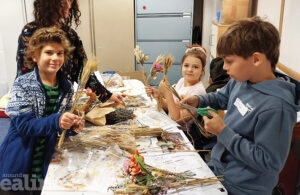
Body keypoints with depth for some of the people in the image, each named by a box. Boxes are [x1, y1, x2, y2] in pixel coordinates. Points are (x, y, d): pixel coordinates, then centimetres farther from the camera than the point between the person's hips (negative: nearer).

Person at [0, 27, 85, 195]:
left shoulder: (67, 87, -3)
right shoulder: (23, 84, -13)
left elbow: (60, 126, 4)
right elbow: (23, 125, -21)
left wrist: (73, 127, -18)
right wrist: (55, 121, -35)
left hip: (49, 164, 3)